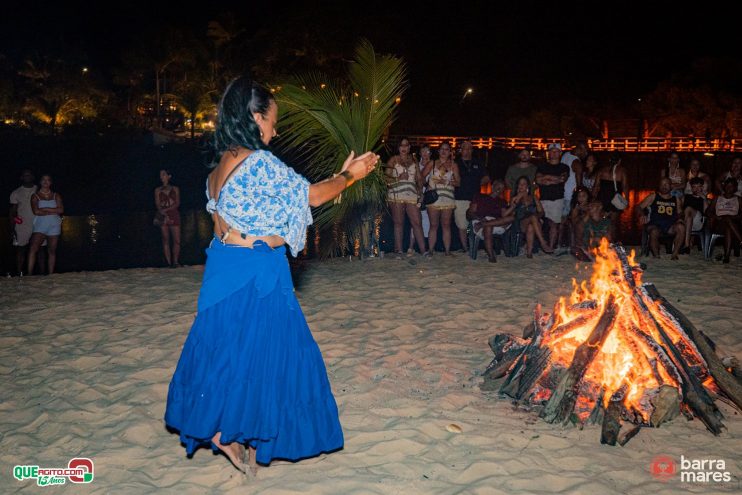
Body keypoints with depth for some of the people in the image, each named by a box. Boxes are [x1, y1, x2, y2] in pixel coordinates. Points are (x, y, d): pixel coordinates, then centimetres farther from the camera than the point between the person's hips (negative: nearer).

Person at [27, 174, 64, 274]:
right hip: (40, 226, -2)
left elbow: (61, 210, -1)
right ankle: (29, 274, -22)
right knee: (33, 249, -20)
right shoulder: (35, 196, 7)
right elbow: (36, 211, -8)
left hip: (54, 226, 2)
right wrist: (53, 212, -5)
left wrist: (45, 209, -6)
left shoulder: (56, 196, 12)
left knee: (52, 251, 4)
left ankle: (50, 276, 8)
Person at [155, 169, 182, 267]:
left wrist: (166, 209, -13)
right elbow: (158, 205, 3)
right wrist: (164, 214, -14)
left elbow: (177, 204, 1)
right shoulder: (158, 190, 12)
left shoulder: (175, 189, 11)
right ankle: (169, 263, -2)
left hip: (174, 215, 0)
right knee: (165, 240, -3)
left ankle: (175, 262, -3)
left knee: (177, 240, -8)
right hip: (163, 216, 0)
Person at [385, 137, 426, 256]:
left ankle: (423, 250, -5)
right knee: (398, 223, -1)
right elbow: (386, 177, 1)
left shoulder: (413, 160, 19)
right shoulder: (393, 160, 8)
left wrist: (420, 189, 0)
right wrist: (398, 178, -13)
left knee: (417, 223, -5)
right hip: (396, 196, -3)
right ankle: (399, 250, 1)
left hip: (412, 196, 3)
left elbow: (419, 178, 17)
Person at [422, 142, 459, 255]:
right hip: (433, 198, 0)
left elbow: (458, 182, 8)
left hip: (447, 198, 0)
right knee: (433, 225, 0)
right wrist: (434, 181, -3)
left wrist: (450, 182, -10)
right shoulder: (432, 163, 11)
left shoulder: (453, 165, 12)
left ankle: (447, 250, 1)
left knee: (446, 225, 0)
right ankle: (430, 250, 1)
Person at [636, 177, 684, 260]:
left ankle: (674, 254, -21)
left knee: (681, 227, -31)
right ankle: (656, 257, -21)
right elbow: (639, 207, 9)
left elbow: (679, 213, 26)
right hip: (655, 225, -2)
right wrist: (642, 215, -13)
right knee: (654, 232, -38)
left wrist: (679, 218, 1)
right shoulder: (653, 197, 13)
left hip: (670, 226, 3)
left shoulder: (676, 199, 21)